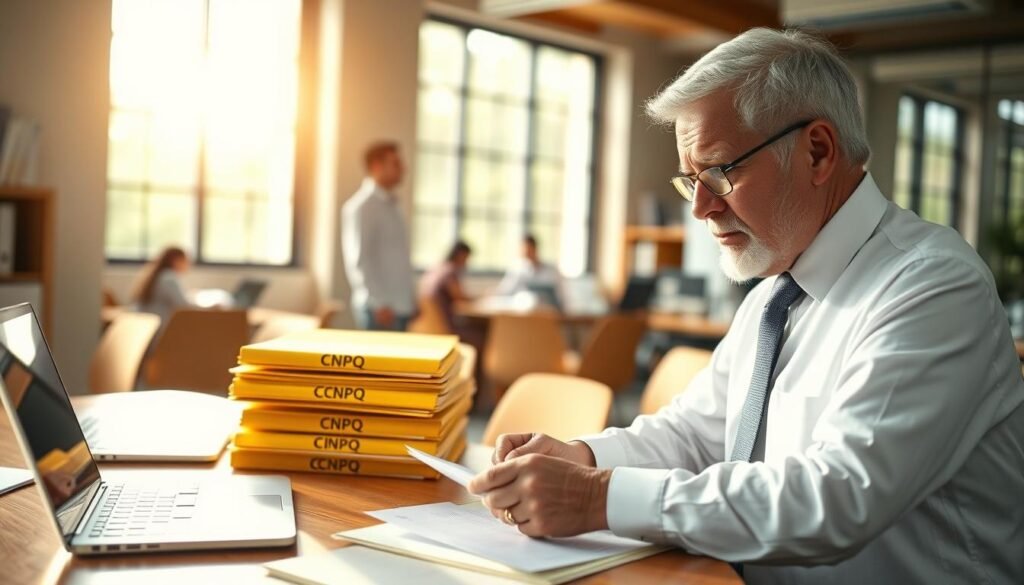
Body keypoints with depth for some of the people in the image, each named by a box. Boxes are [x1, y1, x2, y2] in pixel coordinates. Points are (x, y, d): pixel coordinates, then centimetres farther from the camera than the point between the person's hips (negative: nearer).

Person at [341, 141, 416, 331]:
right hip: (379, 308, -8)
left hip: (401, 306, 8)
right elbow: (359, 260, -14)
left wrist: (410, 299, 16)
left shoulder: (392, 205, 18)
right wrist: (379, 304, -17)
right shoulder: (360, 207, -8)